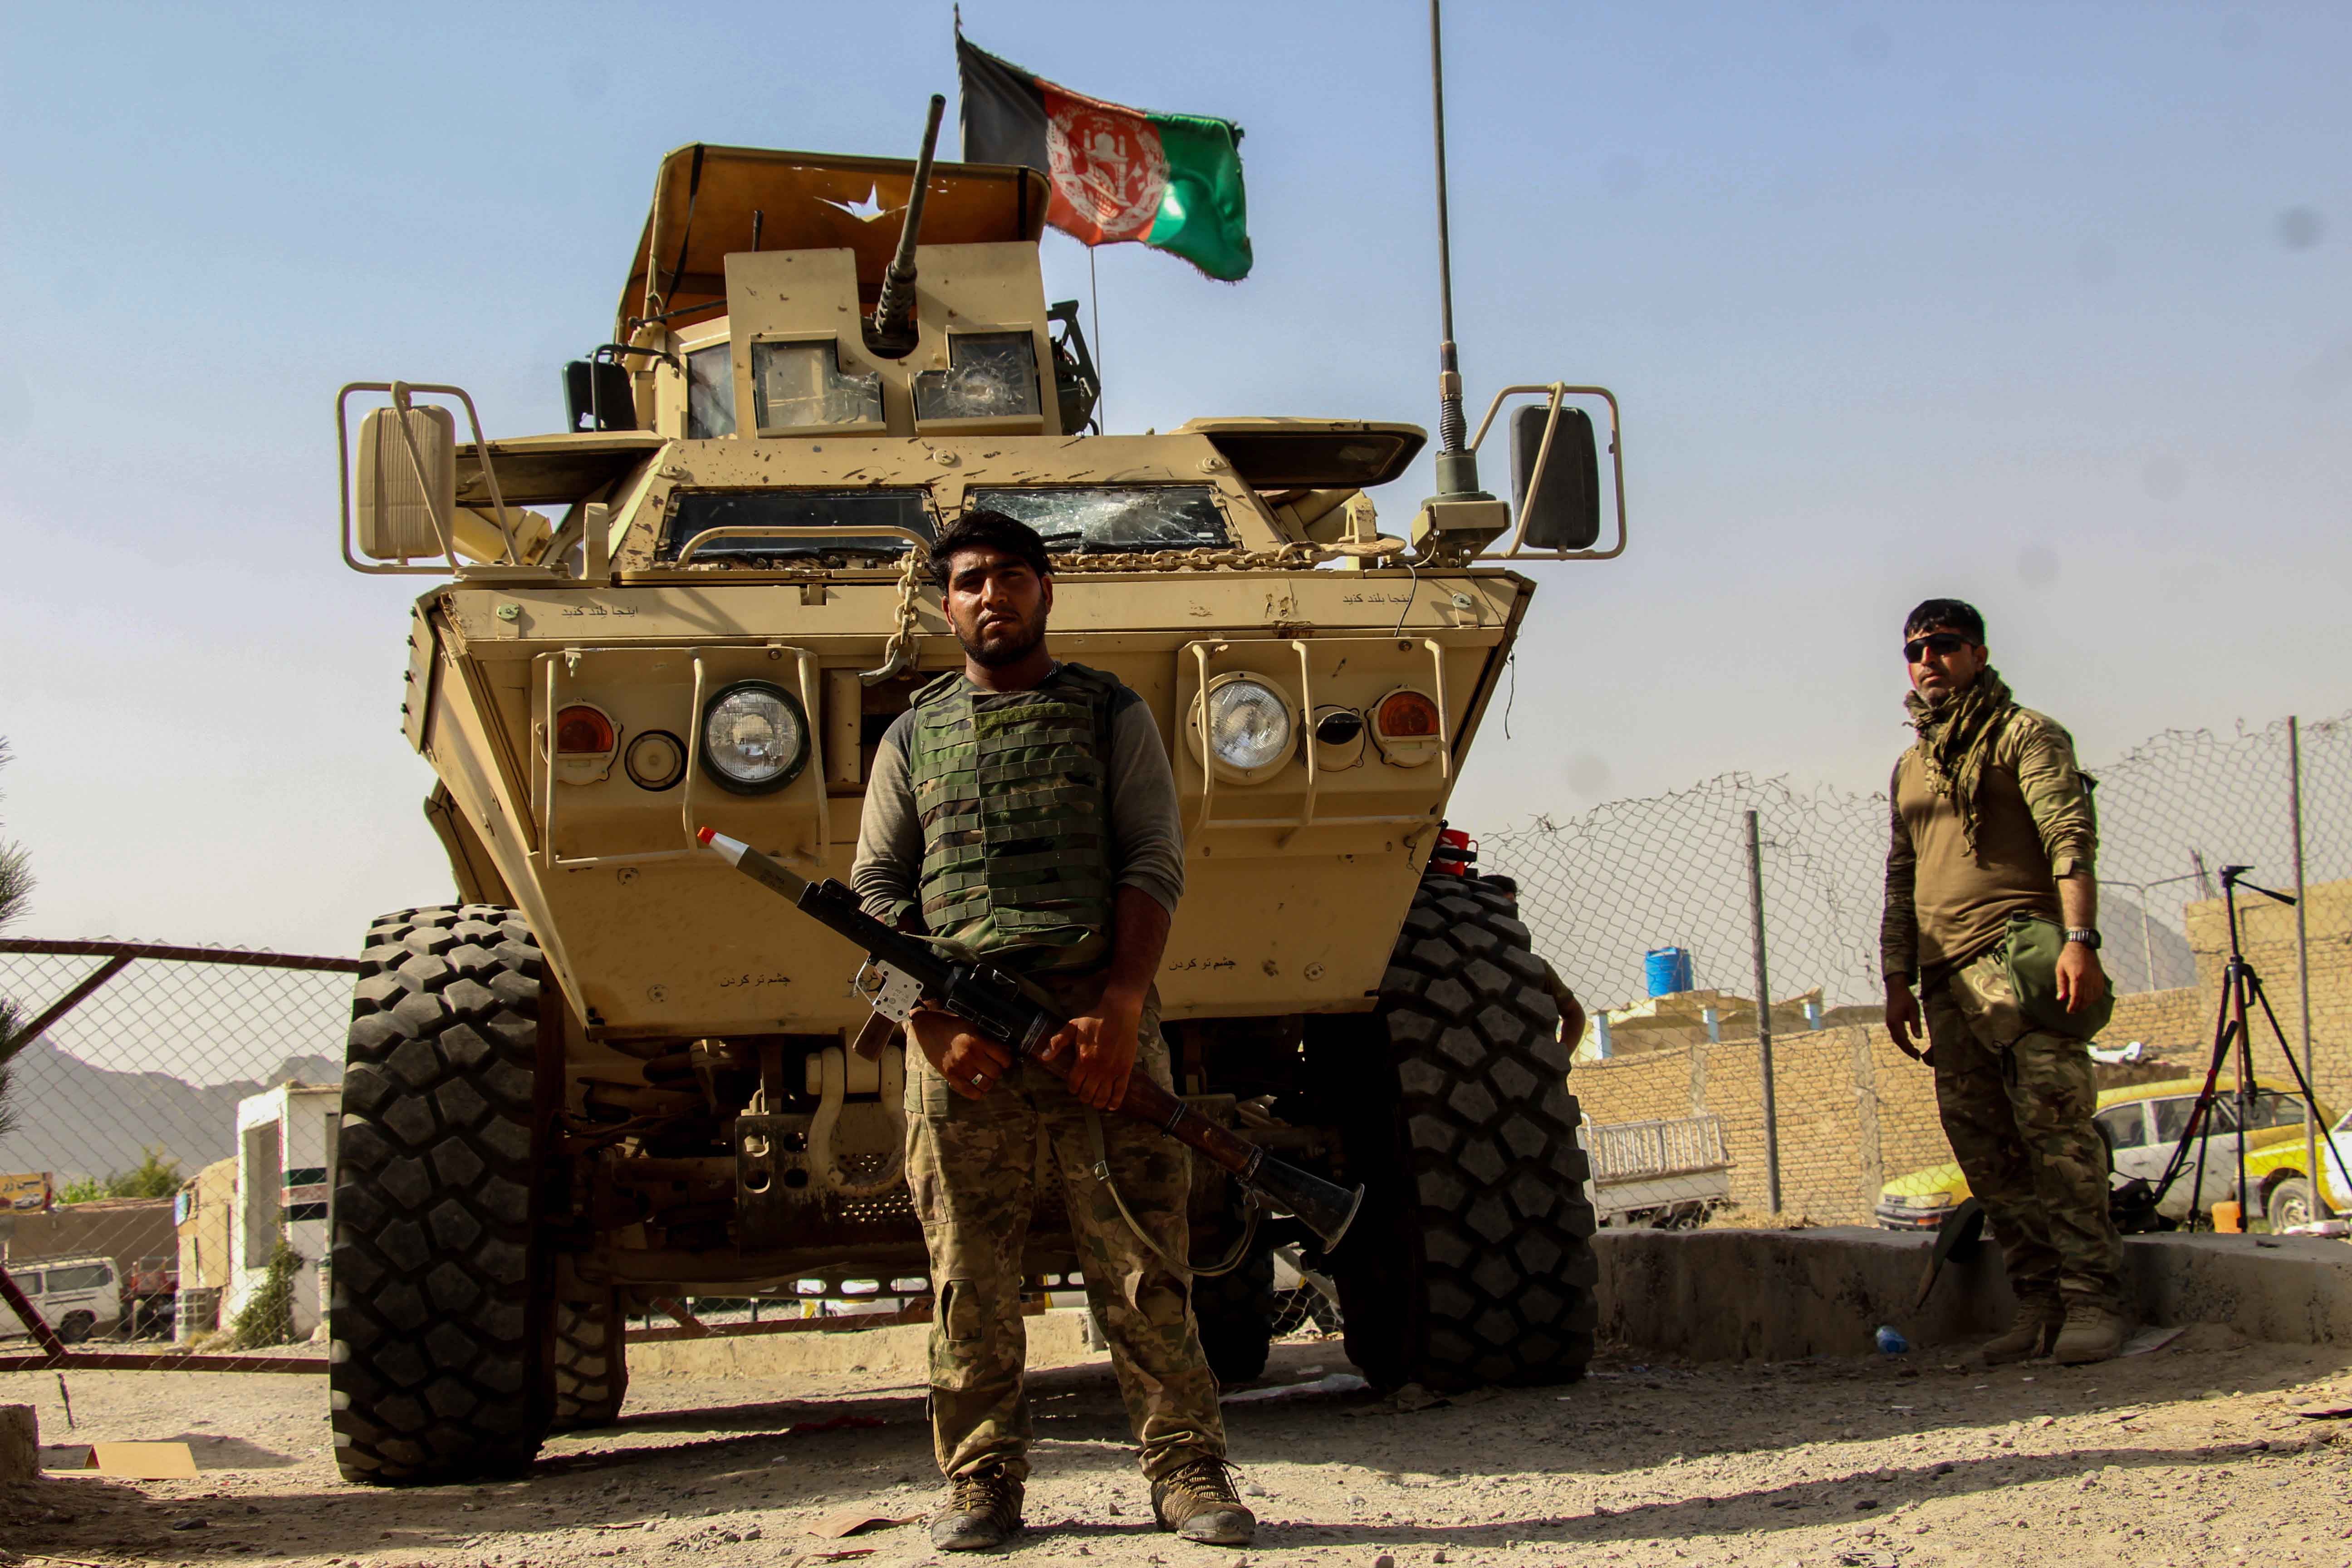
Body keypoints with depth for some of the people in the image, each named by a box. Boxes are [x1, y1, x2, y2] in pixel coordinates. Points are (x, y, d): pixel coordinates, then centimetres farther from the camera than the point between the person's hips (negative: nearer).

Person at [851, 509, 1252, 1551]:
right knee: (969, 1274, 1)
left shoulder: (1111, 714, 14)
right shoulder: (913, 738, 18)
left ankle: (1187, 1472, 2)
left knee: (1143, 1260, -4)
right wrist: (935, 1022, -6)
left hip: (1097, 1013, -1)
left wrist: (1119, 1007, -12)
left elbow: (1154, 865, 4)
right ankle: (981, 1483, 9)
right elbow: (876, 891, 11)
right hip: (957, 1026, 2)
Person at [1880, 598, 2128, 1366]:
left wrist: (2080, 938, -22)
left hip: (2019, 953, -7)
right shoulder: (1910, 768, 24)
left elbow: (2070, 839, -9)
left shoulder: (2025, 736, 4)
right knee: (1983, 1147, 3)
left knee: (2052, 1124, -14)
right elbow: (1901, 882, 27)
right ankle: (2038, 1303, 7)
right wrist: (1897, 980, 18)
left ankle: (2093, 1295, -10)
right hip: (1947, 978, 7)